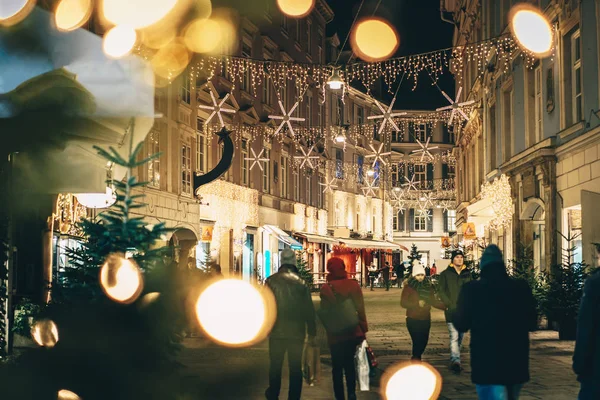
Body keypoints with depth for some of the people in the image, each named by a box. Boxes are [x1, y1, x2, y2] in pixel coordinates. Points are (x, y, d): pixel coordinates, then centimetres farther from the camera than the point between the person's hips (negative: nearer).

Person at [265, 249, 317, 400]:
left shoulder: (271, 281, -7)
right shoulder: (301, 282, -5)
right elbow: (309, 309, -3)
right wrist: (311, 332, 4)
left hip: (276, 331, 0)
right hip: (297, 331, 0)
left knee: (275, 365, 16)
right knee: (295, 367, 7)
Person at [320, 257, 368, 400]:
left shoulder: (326, 288, -11)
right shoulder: (353, 285, -4)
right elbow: (360, 309, -2)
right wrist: (363, 329, 4)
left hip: (335, 334, -2)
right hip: (353, 332, 2)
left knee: (337, 367, 9)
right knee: (349, 363, 17)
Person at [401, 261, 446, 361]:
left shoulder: (428, 286, 8)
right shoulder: (409, 287, -5)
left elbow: (433, 301, 13)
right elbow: (403, 303, -8)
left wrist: (445, 306, -1)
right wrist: (417, 304, -18)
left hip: (425, 319, 5)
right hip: (413, 319, -5)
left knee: (424, 341, 9)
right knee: (417, 341, -11)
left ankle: (416, 359, 32)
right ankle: (416, 360, 5)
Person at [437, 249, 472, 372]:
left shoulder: (467, 273, 12)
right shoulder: (445, 274, 1)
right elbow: (440, 291, -1)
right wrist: (449, 304, -11)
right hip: (451, 310, -5)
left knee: (461, 336, 12)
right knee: (454, 336, -15)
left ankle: (454, 360, 24)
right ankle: (455, 361, -19)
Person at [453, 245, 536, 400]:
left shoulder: (472, 289, -10)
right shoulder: (521, 288, 0)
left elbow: (460, 324, 0)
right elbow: (532, 323, 11)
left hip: (487, 364, -4)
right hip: (517, 362, 4)